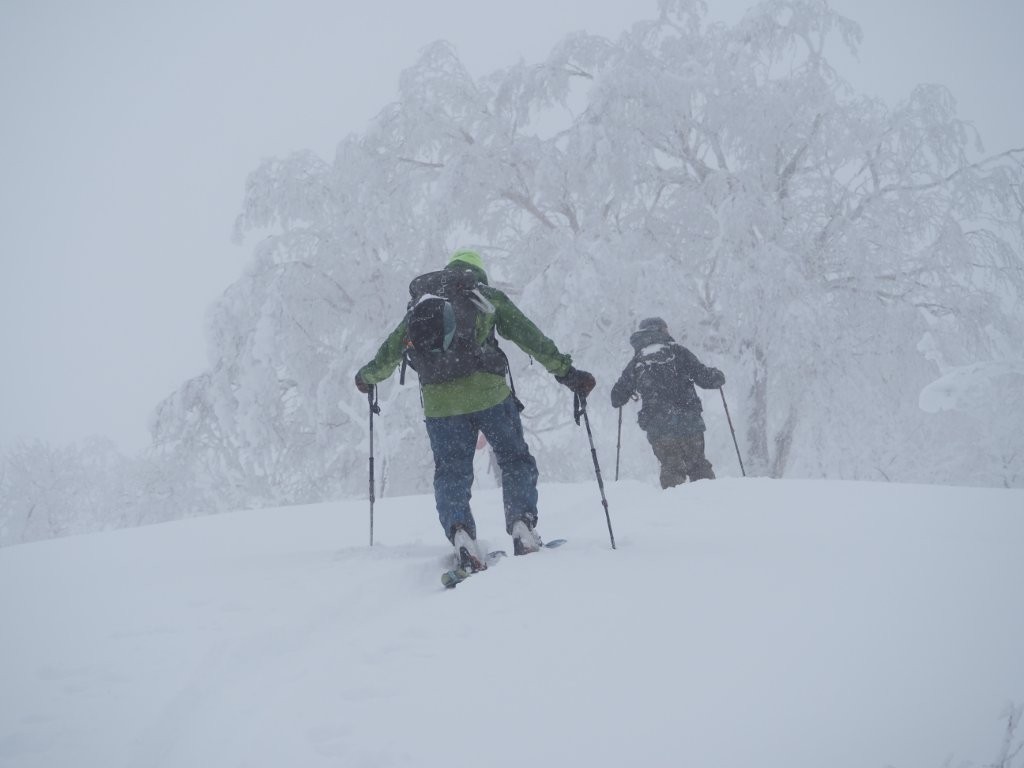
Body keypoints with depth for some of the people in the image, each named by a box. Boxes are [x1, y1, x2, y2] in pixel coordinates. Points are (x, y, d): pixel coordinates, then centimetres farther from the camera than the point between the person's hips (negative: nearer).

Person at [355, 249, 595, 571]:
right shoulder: (489, 297, 12)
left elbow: (392, 349, 29)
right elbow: (532, 339, 4)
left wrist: (368, 376, 47)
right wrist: (566, 372, 4)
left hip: (438, 401, 2)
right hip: (487, 391, -2)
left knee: (451, 472, 7)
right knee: (515, 460, 12)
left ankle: (458, 531, -17)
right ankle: (522, 523, -6)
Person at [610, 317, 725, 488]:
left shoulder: (635, 363, 9)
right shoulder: (677, 352, 2)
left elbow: (617, 399, 13)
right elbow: (704, 377, 0)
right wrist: (718, 376, 22)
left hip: (658, 430, 1)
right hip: (689, 422, -1)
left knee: (671, 468, 10)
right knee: (698, 466, 11)